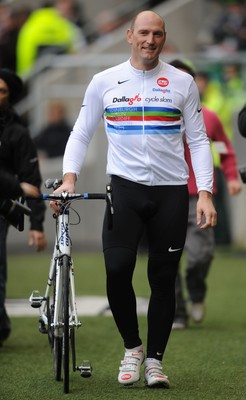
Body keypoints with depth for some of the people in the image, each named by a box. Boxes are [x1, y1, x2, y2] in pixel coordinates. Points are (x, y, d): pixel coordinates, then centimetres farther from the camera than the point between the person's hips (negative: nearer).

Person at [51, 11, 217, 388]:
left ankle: (155, 359, 16)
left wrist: (205, 193, -4)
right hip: (125, 188, 0)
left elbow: (198, 140, 6)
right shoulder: (104, 82, 5)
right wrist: (69, 178, -6)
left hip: (171, 191, 0)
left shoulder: (182, 83, 4)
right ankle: (132, 348, 9)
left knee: (163, 279, 3)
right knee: (117, 271, -13)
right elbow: (81, 134, 10)